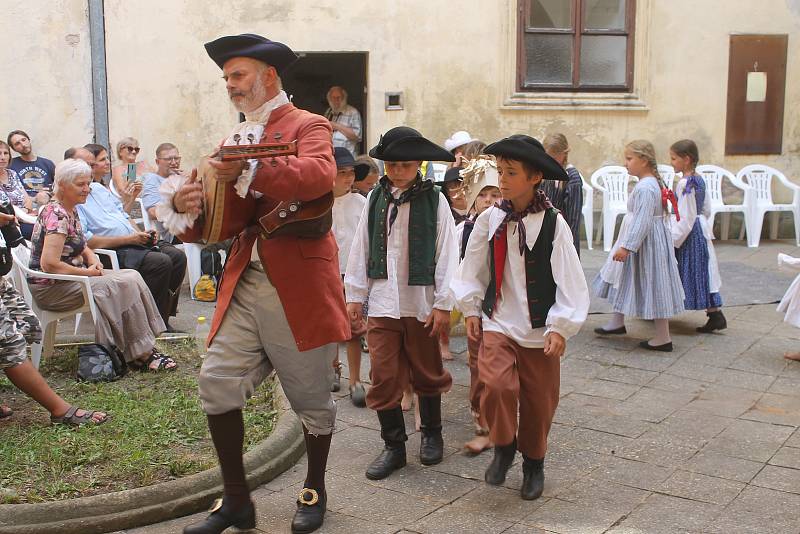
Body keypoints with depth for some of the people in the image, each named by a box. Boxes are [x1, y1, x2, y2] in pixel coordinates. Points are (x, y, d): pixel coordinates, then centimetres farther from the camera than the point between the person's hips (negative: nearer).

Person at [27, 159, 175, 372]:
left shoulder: (71, 211, 12)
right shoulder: (56, 215, -19)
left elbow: (81, 246, 23)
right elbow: (49, 264, -27)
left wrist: (93, 260, 1)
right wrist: (87, 272, -17)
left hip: (69, 279, 9)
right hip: (51, 288, -9)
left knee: (132, 277, -6)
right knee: (125, 284, -19)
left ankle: (145, 349, -9)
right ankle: (141, 353, -11)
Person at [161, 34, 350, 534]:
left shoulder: (307, 126, -1)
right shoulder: (237, 139, 17)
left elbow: (320, 174, -25)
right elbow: (213, 225, 14)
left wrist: (249, 172, -32)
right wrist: (186, 205, -7)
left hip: (299, 286, -5)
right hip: (244, 283, 6)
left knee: (311, 397, 7)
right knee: (217, 382, -2)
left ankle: (315, 492, 29)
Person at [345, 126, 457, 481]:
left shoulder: (434, 200, -4)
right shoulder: (376, 198, 4)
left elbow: (447, 253, -5)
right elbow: (361, 249, 8)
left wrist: (443, 303, -8)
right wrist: (355, 294, 8)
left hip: (421, 303, -2)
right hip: (381, 302, 2)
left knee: (426, 372, 12)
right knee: (384, 376, 2)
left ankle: (431, 434, 33)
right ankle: (393, 446, 15)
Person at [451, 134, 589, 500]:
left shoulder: (553, 224, -10)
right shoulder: (490, 219, -3)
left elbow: (570, 280, -8)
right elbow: (473, 268, 9)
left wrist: (561, 328, -10)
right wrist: (471, 309, 7)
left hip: (540, 329, -1)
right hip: (497, 323, 1)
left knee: (539, 401, 8)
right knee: (497, 385, -19)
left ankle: (533, 463, 33)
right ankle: (503, 447, 8)